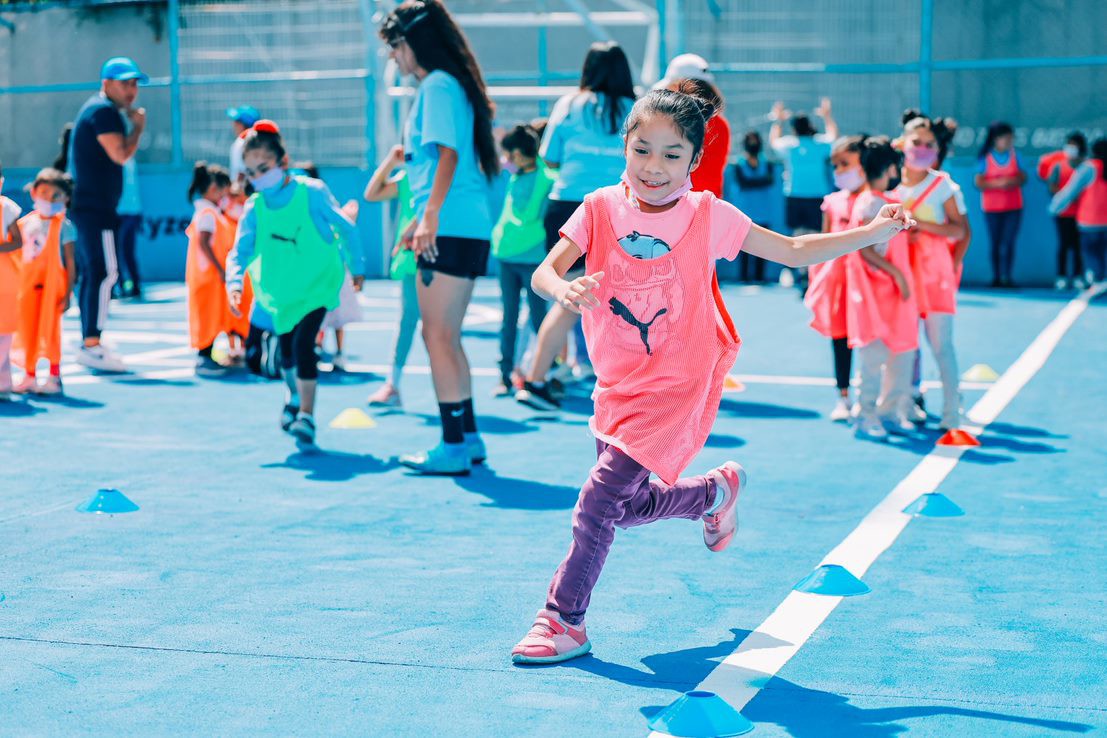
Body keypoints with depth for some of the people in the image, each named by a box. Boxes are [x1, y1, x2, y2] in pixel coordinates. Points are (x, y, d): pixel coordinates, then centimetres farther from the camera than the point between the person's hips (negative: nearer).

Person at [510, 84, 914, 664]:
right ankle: (715, 491, 44)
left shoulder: (707, 216, -8)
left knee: (600, 497, -14)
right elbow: (543, 273, -14)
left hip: (677, 387, -4)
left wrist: (872, 233, -5)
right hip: (617, 387, 4)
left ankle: (564, 620, 1)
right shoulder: (601, 209, -5)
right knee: (630, 507, 15)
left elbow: (795, 252, 2)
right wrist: (564, 289, -38)